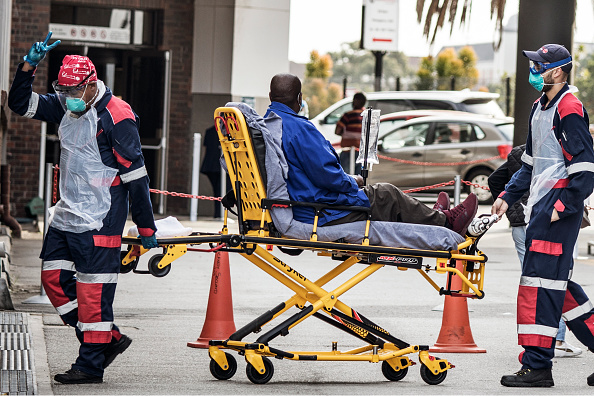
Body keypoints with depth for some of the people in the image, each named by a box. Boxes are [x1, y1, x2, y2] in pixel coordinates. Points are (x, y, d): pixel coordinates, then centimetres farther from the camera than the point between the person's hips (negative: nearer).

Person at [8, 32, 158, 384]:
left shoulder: (116, 116, -15)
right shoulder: (66, 107, 8)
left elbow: (136, 175, -13)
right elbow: (21, 104, 13)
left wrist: (146, 227, -11)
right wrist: (29, 65, -4)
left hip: (100, 219, -9)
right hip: (68, 214, 9)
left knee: (92, 290, -5)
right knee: (55, 278, 8)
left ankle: (91, 365, 2)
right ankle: (109, 338, 16)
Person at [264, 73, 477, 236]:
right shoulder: (299, 128, -23)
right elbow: (326, 174, -25)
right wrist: (352, 182, -4)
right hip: (325, 216, -10)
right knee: (388, 195, 8)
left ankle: (434, 218, 36)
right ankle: (446, 222, 23)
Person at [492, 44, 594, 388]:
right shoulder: (541, 108, 17)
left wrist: (563, 207, -18)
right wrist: (508, 196, 19)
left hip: (559, 208, -10)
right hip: (542, 207, 10)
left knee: (540, 282, -10)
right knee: (557, 283, 13)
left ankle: (538, 366, -7)